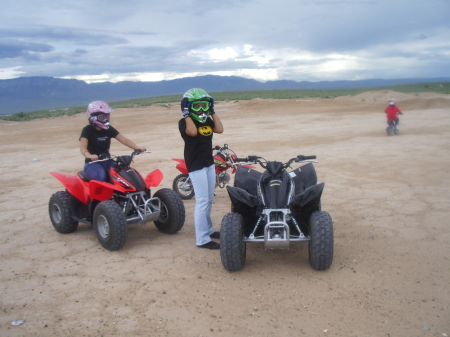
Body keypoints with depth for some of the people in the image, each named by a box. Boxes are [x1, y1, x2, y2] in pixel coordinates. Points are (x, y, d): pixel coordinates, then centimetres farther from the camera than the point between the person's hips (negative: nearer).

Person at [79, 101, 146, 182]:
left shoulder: (109, 129, 6)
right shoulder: (87, 130, -9)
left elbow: (123, 139, -3)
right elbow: (83, 147, -24)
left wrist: (137, 148, -20)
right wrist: (89, 156, -47)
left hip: (107, 161, 5)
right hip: (93, 163, -5)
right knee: (101, 175, -35)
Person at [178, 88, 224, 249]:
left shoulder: (208, 121, 11)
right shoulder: (184, 122, -9)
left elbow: (220, 129, -6)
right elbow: (193, 132, -29)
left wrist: (213, 112, 0)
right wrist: (187, 115, -17)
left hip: (209, 163, 8)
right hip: (196, 165, -8)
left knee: (209, 200, 16)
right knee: (202, 201, -9)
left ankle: (208, 230, 30)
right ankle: (202, 239, -5)